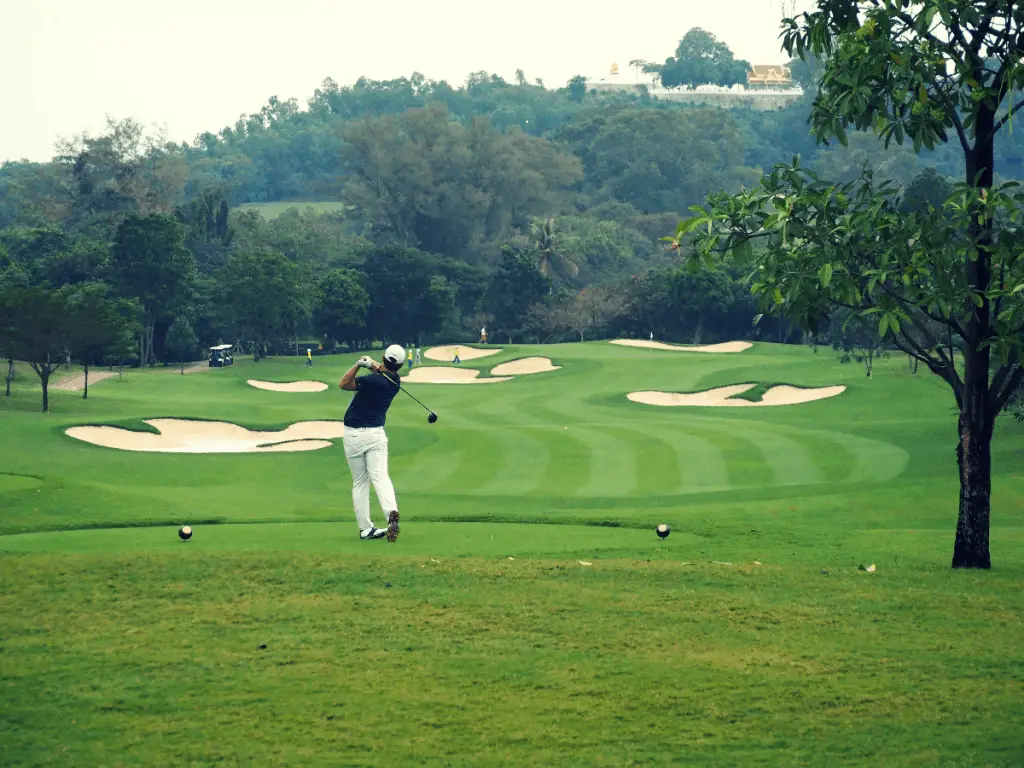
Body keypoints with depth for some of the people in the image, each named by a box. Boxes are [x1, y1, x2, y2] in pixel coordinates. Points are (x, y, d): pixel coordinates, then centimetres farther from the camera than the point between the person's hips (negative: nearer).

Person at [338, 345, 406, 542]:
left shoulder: (371, 380, -17)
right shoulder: (395, 382, 1)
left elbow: (343, 384, -4)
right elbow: (383, 371, 18)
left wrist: (358, 365, -8)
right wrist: (372, 365, -4)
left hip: (353, 436, -3)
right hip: (375, 434, 3)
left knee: (359, 482, 9)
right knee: (380, 476, -8)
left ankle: (365, 528, 7)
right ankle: (391, 513, -35)